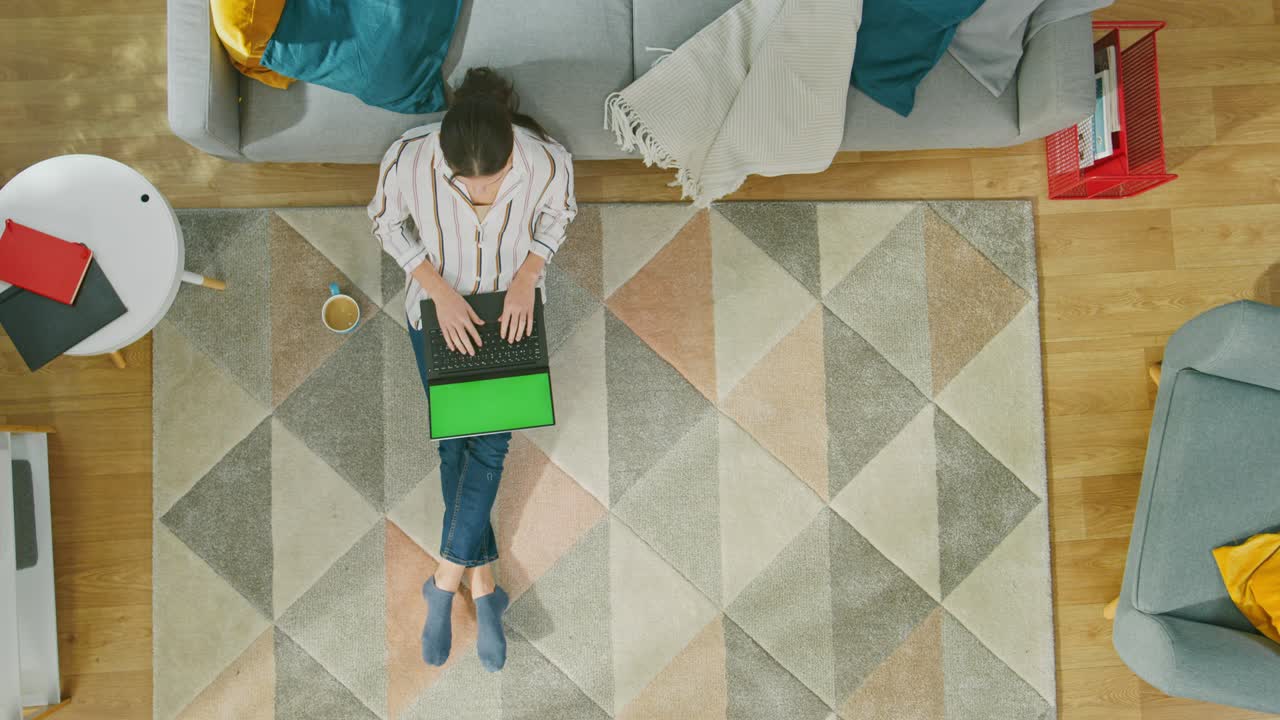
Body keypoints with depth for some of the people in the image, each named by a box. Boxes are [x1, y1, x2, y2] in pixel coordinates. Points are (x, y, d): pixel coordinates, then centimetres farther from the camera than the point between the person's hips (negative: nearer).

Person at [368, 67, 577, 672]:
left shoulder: (548, 160, -30)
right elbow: (387, 223, -10)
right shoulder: (408, 159, -31)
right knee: (456, 443, 4)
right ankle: (483, 585, 17)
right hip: (439, 310, 0)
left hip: (511, 309, 0)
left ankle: (445, 583, 12)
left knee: (489, 443, -2)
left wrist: (526, 277, -20)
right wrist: (441, 291, -20)